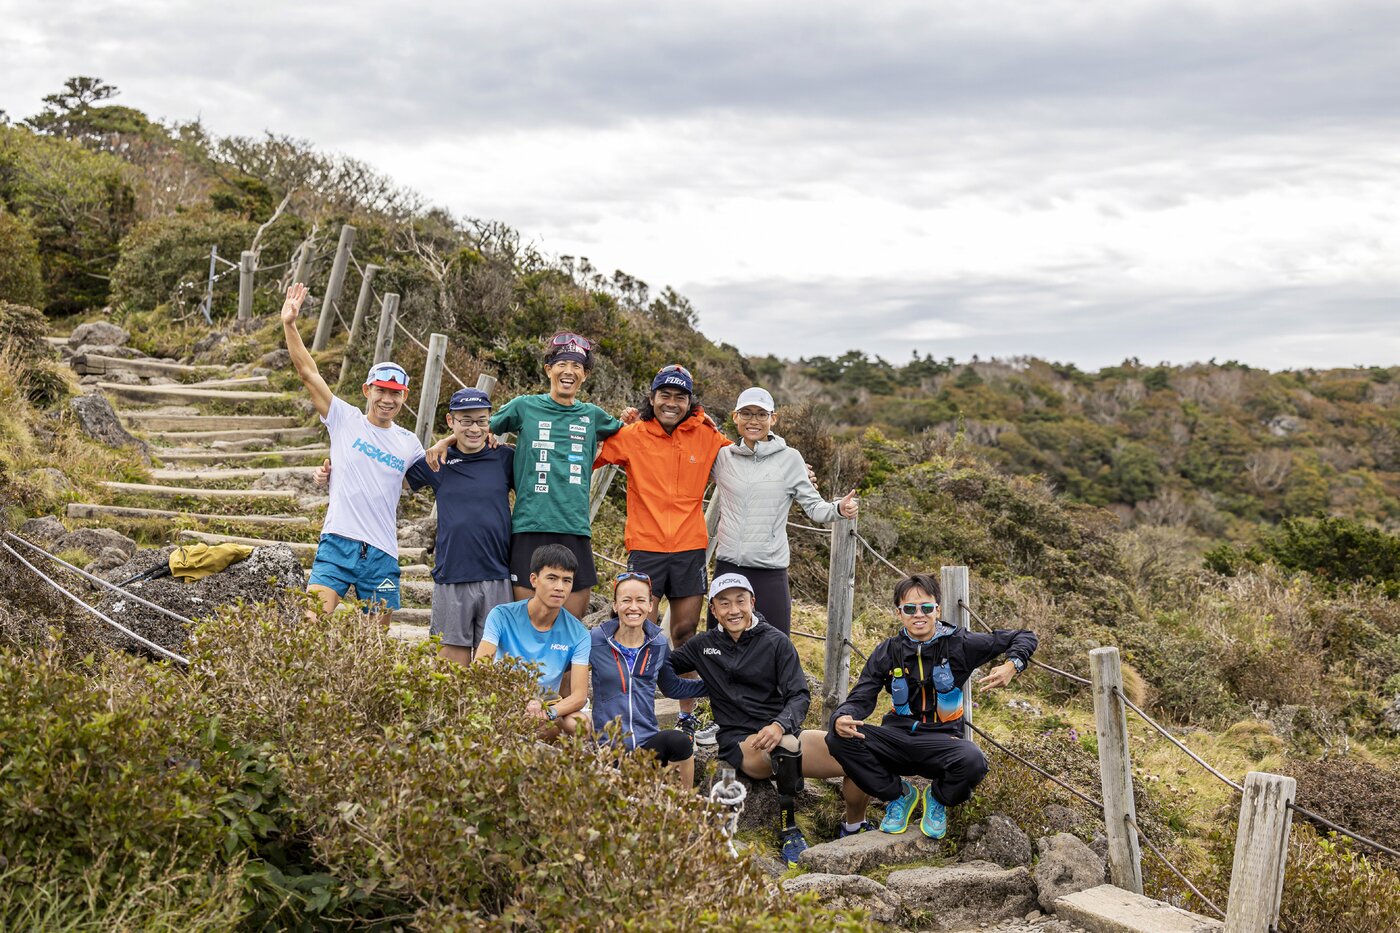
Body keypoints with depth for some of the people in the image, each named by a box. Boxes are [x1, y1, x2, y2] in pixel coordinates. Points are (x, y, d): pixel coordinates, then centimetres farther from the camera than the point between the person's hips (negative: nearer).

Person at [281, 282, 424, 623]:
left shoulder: (410, 444, 11)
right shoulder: (345, 419, 4)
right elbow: (308, 372, -1)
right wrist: (289, 325, -9)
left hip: (383, 555, 2)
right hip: (337, 544, -2)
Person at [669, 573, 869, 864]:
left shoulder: (776, 642, 5)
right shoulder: (704, 645, 11)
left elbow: (800, 695, -6)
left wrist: (780, 725, -25)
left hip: (781, 730, 2)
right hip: (741, 743, -2)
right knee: (787, 746, -38)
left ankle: (853, 827, 7)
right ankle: (789, 831, -21)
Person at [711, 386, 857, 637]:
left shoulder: (790, 459, 1)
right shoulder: (723, 456, 6)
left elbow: (814, 506, 2)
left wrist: (838, 509, -19)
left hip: (771, 571, -2)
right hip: (727, 567, 2)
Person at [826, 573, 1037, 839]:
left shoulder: (959, 643, -3)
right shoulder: (887, 652, 2)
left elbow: (1024, 637, 5)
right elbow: (860, 699, -2)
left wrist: (1011, 667, -18)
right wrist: (841, 719, -26)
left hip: (941, 739, -2)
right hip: (896, 737, 2)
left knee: (973, 761, -37)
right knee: (839, 739, -25)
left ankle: (938, 799, 3)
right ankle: (899, 795, 1)